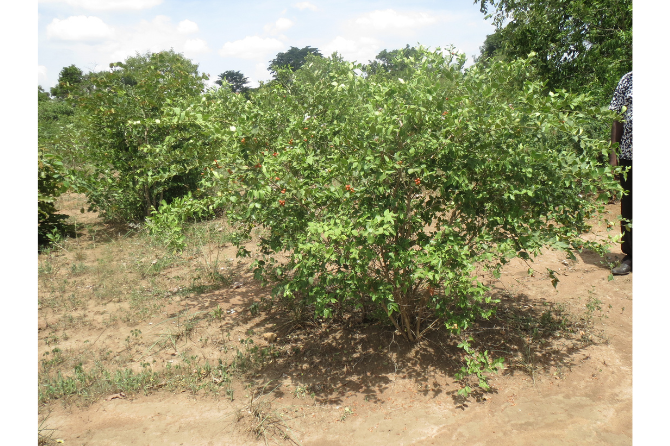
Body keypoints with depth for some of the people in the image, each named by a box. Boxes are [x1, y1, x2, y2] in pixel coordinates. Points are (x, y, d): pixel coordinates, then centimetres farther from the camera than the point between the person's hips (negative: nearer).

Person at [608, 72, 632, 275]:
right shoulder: (628, 80, 8)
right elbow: (617, 117, 9)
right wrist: (614, 151, 3)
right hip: (628, 154, 2)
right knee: (628, 208, 9)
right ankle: (629, 257, 21)